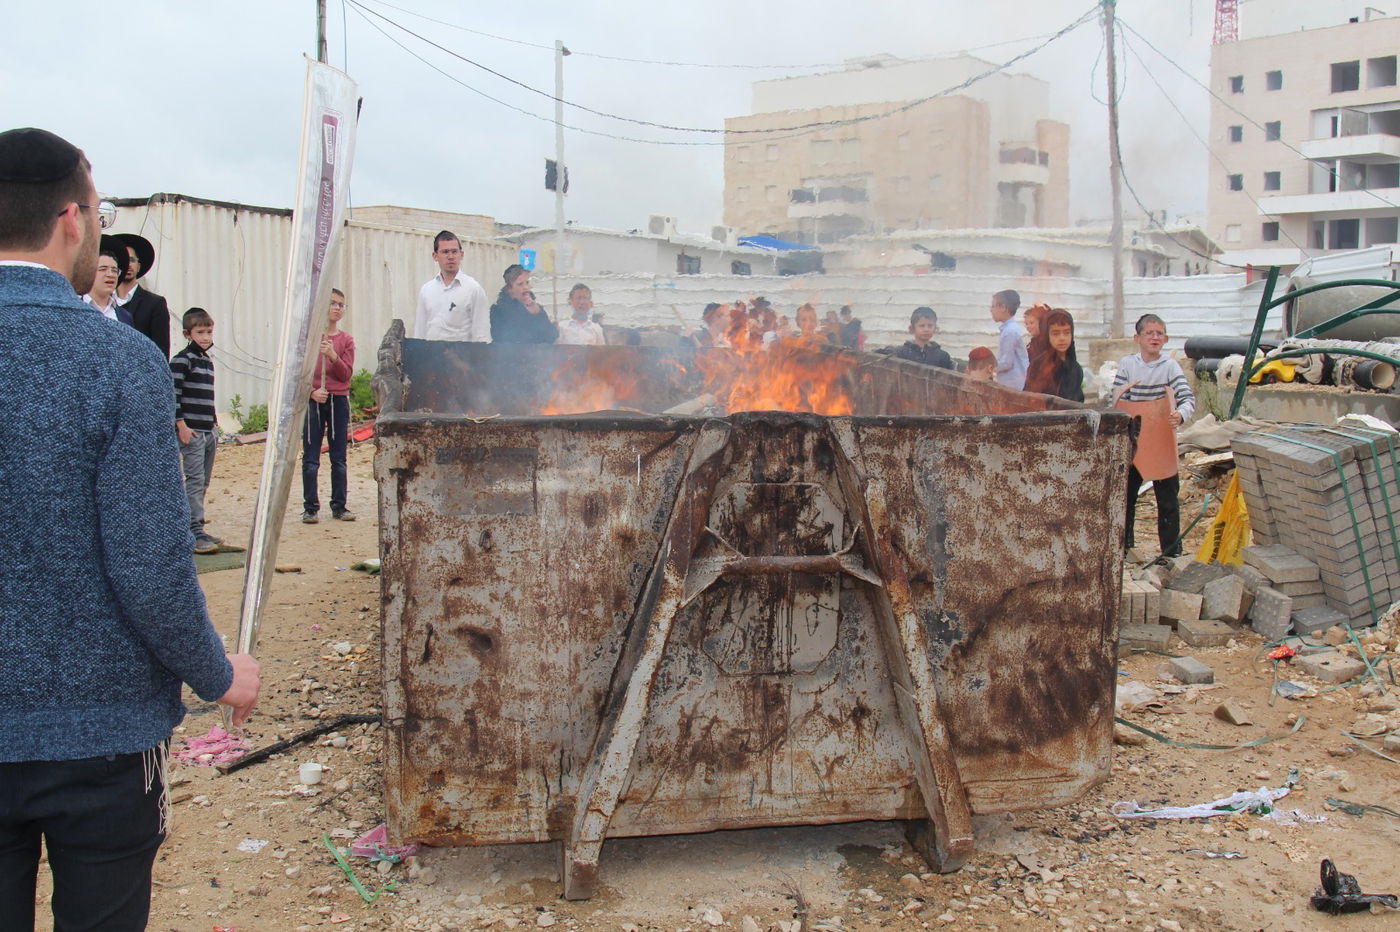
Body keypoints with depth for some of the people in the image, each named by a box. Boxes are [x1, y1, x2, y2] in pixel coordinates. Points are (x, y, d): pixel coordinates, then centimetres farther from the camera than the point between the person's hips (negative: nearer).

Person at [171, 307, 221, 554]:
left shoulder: (208, 361, 17)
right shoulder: (182, 360, -8)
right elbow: (173, 394, -14)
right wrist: (181, 425, -17)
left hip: (208, 431, 8)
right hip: (191, 431, -8)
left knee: (204, 482, 10)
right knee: (195, 480, -11)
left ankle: (196, 530, 16)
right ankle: (195, 533, -12)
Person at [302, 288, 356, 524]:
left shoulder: (346, 340, 7)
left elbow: (347, 374, -2)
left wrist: (333, 356, -18)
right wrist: (312, 391, -14)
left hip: (338, 401, 2)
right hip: (313, 401, -2)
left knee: (339, 458, 5)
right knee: (311, 458, 1)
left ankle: (339, 506, 12)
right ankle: (310, 507, 6)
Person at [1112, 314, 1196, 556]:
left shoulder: (1170, 366, -5)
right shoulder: (1127, 364, 1)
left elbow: (1188, 397, -15)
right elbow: (1117, 402, 4)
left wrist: (1181, 414, -34)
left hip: (1162, 443, -2)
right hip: (1132, 442, 2)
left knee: (1168, 498, 2)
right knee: (1125, 495, 9)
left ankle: (1171, 551, 11)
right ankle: (1122, 545, 23)